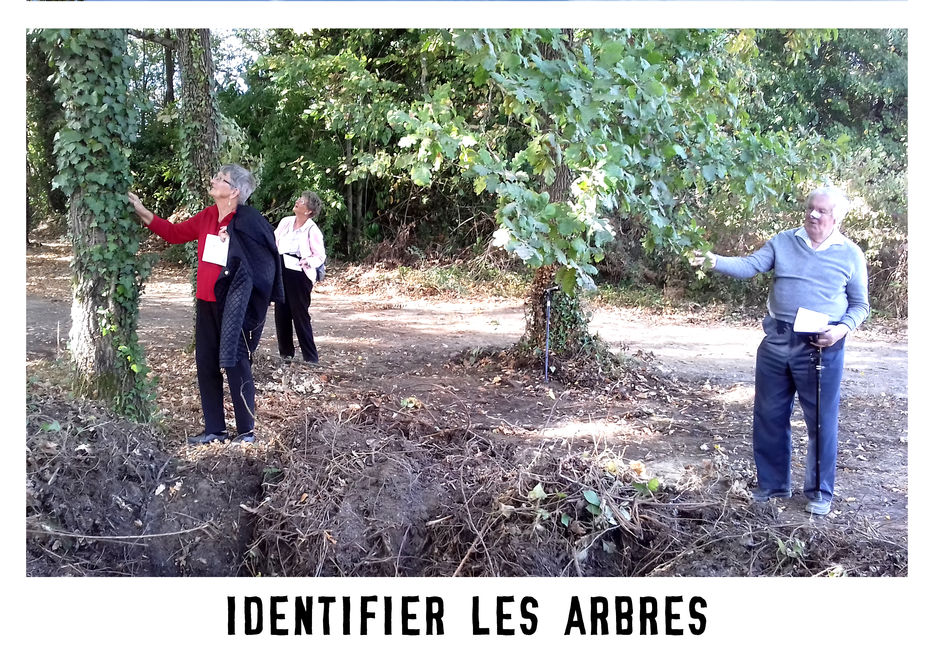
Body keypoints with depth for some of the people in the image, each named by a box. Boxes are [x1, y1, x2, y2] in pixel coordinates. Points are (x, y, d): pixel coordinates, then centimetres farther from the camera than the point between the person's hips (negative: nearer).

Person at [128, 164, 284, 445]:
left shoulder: (248, 222, -15)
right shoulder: (207, 216, 5)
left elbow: (266, 262, -13)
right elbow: (175, 233, 17)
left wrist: (253, 302, -16)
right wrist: (141, 211, 14)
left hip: (234, 308, -7)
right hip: (206, 304, 7)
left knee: (237, 366, 1)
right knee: (206, 366, 11)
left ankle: (247, 431, 14)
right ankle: (215, 429, 22)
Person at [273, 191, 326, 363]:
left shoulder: (312, 230, -7)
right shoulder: (286, 222, 9)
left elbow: (320, 256, -6)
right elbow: (274, 243, 18)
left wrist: (307, 261, -24)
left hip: (300, 276, -6)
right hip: (281, 273, 6)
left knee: (300, 315, -5)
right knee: (281, 313, 9)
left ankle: (311, 357, 3)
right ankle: (286, 352, 22)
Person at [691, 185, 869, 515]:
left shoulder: (850, 255, 1)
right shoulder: (783, 242, 6)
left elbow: (860, 305, 7)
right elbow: (750, 266, -6)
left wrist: (842, 329, -12)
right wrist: (715, 262, -23)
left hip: (821, 347, -3)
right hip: (777, 342, 3)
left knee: (821, 422, 4)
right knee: (769, 417, 10)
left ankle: (819, 491, 21)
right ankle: (772, 482, 27)